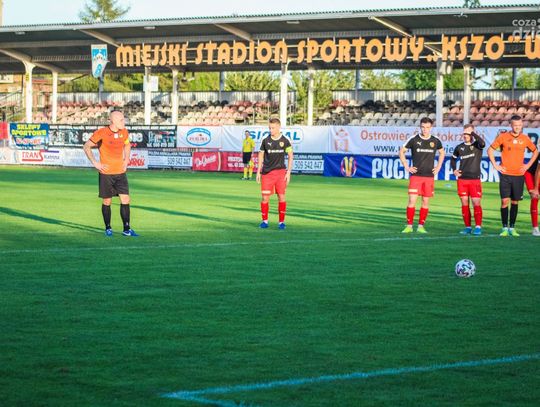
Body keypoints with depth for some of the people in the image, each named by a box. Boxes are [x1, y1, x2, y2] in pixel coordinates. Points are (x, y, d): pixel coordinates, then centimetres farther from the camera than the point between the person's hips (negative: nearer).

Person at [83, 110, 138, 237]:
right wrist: (95, 163, -8)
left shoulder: (124, 132, 3)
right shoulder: (101, 133, -12)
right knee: (107, 202, 4)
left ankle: (126, 229, 3)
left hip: (120, 172, 4)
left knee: (125, 200, -4)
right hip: (106, 173, -4)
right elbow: (86, 146, -3)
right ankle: (108, 228, 18)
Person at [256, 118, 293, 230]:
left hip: (280, 172, -1)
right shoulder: (265, 140, 3)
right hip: (267, 172, 1)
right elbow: (261, 155, 10)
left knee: (281, 197, -2)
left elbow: (290, 156, 5)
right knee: (265, 197, -3)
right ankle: (265, 220, 9)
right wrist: (258, 172, 6)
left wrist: (288, 172, -2)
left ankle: (281, 221, 6)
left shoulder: (285, 141, 0)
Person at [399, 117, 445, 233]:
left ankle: (421, 226, 11)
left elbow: (442, 153, 22)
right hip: (415, 175, -2)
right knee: (412, 200, -9)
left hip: (429, 176, 2)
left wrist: (438, 167, 12)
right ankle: (409, 226, -3)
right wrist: (407, 167, 0)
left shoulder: (435, 141, 3)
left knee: (425, 202, 3)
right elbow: (401, 152, 7)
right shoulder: (414, 140, -3)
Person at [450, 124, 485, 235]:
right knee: (464, 203, 5)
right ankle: (468, 227, 11)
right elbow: (453, 159, 25)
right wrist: (454, 170, 9)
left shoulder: (477, 145, -1)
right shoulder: (459, 147, 9)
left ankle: (478, 227, -6)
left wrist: (472, 133, -20)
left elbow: (482, 143, -26)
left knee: (476, 203, -8)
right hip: (462, 179, 4)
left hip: (475, 179, -4)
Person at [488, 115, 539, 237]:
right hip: (505, 175, -2)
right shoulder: (503, 137, -2)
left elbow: (535, 151, 19)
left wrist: (528, 165, 8)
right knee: (504, 201, -8)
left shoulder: (525, 139, 4)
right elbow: (490, 150, 6)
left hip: (519, 175, 2)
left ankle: (512, 228, 14)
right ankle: (505, 228, -1)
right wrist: (495, 165, -1)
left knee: (515, 202, 6)